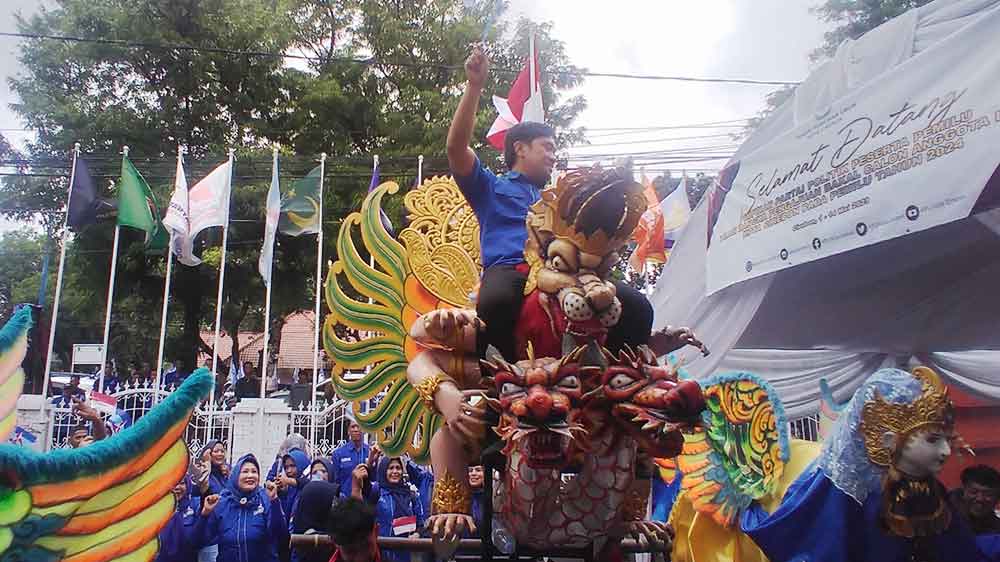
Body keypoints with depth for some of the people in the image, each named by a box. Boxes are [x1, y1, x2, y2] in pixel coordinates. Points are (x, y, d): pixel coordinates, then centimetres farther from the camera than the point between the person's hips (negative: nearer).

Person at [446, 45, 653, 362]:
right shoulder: (491, 188, 24)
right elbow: (456, 147, 7)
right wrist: (474, 86, 0)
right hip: (508, 270, -4)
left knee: (636, 306, -22)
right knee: (495, 301, -43)